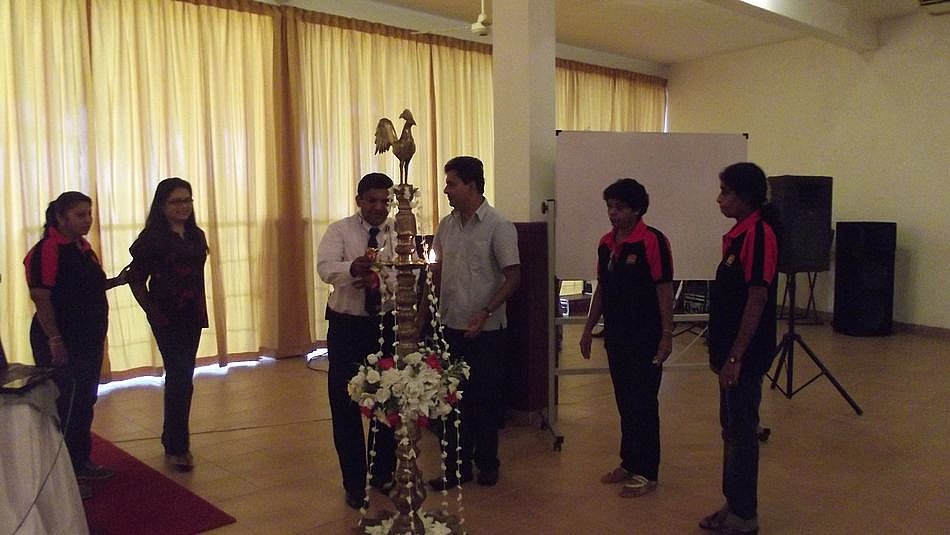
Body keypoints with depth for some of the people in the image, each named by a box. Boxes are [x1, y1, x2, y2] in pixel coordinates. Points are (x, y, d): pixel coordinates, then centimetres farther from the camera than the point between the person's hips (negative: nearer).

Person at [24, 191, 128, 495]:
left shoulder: (82, 247, 11)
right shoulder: (47, 250, -16)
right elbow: (40, 297, -20)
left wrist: (116, 281, 7)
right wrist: (54, 339, -23)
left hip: (88, 340, 9)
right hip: (62, 344, -9)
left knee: (85, 402, 17)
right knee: (66, 406, -2)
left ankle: (81, 463, 31)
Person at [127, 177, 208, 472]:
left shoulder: (196, 235, 8)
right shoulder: (152, 238, -9)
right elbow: (136, 279, -7)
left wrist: (201, 310, 6)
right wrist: (153, 313, -10)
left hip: (192, 315, 6)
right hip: (167, 316, -6)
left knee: (181, 377, 14)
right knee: (180, 378, -6)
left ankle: (173, 439, 29)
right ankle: (177, 448, 5)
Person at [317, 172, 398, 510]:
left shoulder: (399, 233, -1)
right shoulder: (339, 231, -4)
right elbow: (326, 268, -22)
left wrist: (380, 278, -36)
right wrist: (352, 268, -44)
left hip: (387, 325, 2)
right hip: (346, 326, -1)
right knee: (345, 405, 4)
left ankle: (383, 473, 34)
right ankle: (354, 482, 22)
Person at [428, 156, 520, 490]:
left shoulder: (498, 226, -11)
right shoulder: (447, 225, 7)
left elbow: (513, 277, -13)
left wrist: (485, 312, -23)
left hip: (485, 331, -5)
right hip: (450, 327, 6)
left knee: (485, 399, 7)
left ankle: (487, 463, 25)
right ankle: (457, 466, 24)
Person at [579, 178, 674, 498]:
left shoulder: (652, 241, -12)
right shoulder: (606, 243, 8)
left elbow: (664, 290, -13)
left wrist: (666, 335, -15)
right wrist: (588, 329, 15)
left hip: (644, 339, -6)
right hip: (616, 336, 7)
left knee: (643, 405, 1)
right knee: (625, 402, 15)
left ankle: (646, 473, 12)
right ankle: (628, 463, 27)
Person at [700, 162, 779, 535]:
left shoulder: (759, 234, -17)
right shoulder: (738, 233, 12)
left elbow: (757, 298, -21)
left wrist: (735, 357, -21)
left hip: (745, 355, -10)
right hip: (731, 350, 10)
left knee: (741, 432, 1)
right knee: (732, 428, 16)